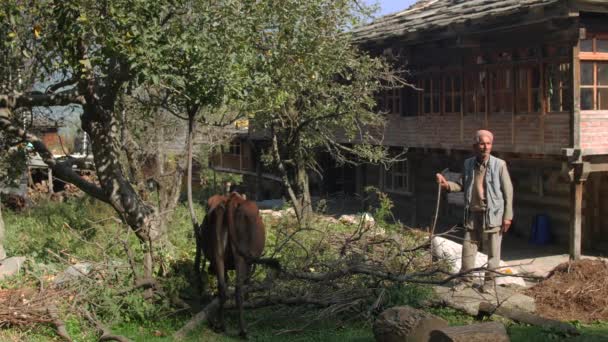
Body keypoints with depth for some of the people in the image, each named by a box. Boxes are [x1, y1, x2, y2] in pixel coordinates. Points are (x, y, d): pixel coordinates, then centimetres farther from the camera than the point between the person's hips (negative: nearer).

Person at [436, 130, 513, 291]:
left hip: (492, 214, -3)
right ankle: (465, 279, 21)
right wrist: (447, 185, -5)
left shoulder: (499, 165, -8)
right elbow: (463, 186, 15)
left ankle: (489, 281, 19)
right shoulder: (468, 164, 4)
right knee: (468, 247, 8)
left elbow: (508, 191, -5)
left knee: (492, 251, 5)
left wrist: (507, 216, -8)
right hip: (473, 213, 4)